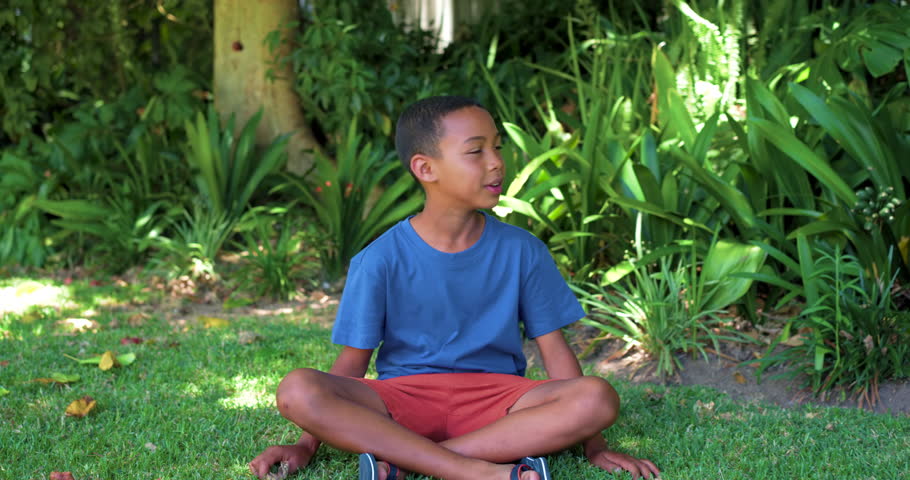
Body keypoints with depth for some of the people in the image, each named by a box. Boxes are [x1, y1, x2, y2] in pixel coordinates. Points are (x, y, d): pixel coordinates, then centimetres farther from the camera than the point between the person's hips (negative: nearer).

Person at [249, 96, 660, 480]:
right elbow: (353, 360, 1)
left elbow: (554, 349, 4)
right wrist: (307, 444, -9)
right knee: (297, 391, -30)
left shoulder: (522, 251, 1)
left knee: (599, 399, -28)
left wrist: (593, 443, -3)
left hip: (495, 400, 2)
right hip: (403, 398, -1)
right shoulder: (382, 260, -3)